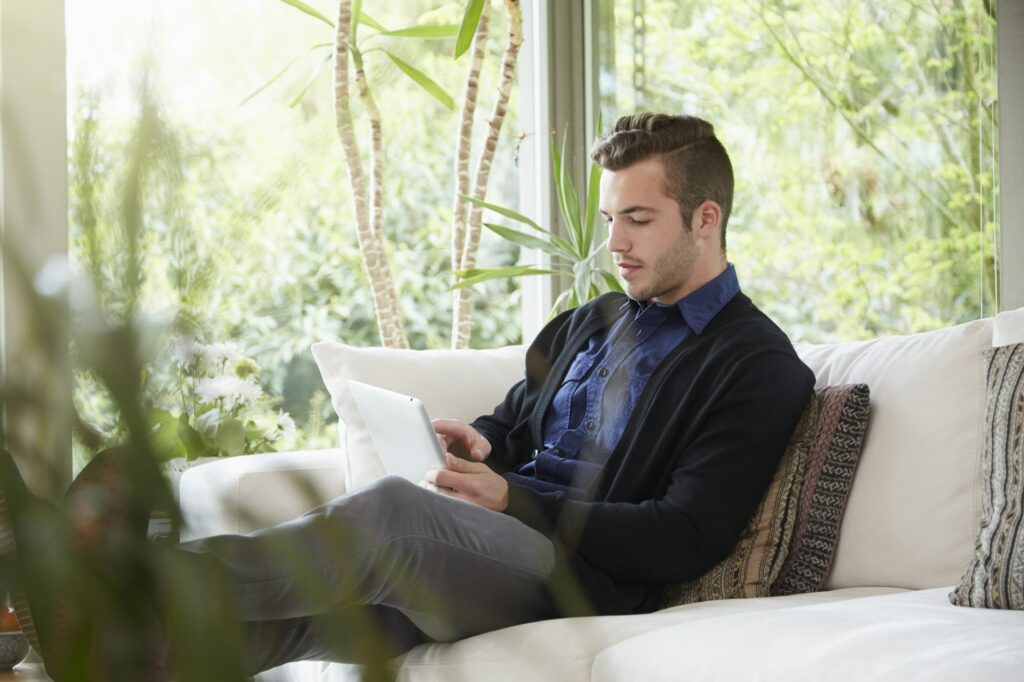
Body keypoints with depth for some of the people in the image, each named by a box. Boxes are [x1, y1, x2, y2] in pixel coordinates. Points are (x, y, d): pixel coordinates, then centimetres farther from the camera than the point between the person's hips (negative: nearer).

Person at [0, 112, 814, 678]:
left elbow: (683, 542, -10)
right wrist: (480, 443, 9)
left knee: (392, 508, -35)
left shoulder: (758, 368, 0)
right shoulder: (592, 323, 25)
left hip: (583, 577, -7)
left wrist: (515, 500, -12)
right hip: (502, 539, 7)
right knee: (285, 606, -22)